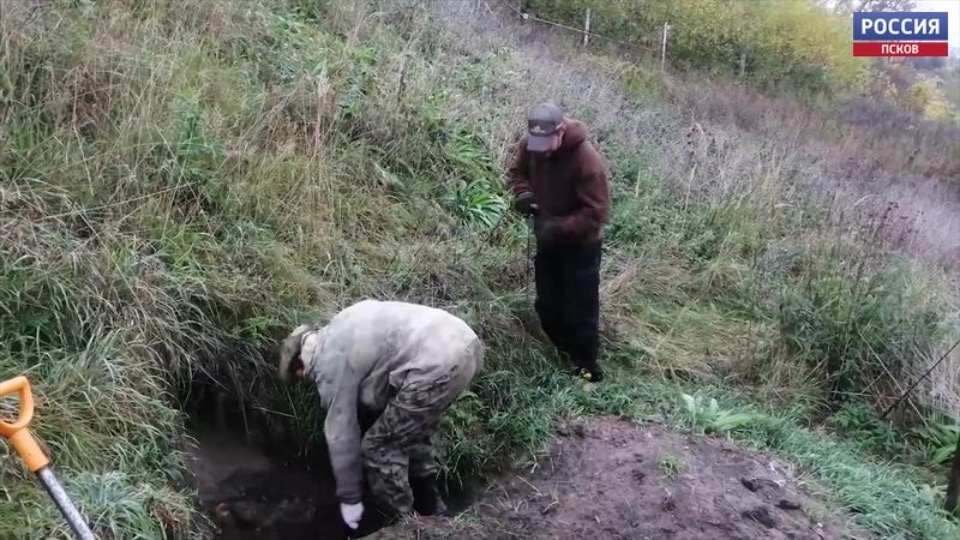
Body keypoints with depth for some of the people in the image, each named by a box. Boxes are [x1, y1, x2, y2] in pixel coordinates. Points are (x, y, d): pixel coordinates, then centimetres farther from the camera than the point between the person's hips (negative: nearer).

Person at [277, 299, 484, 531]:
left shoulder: (330, 364, 3)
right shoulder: (339, 331, 27)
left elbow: (340, 434, 8)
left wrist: (349, 499, 19)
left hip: (438, 365, -10)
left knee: (378, 448, 7)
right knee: (412, 434, 28)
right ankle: (432, 514, 39)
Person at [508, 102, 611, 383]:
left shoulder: (587, 161, -31)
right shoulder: (529, 145, -13)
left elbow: (596, 213, -28)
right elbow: (518, 170, 8)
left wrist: (558, 229, -34)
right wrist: (523, 193, -13)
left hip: (580, 246, -6)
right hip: (547, 240, 7)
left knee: (580, 310, 2)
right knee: (547, 305, 18)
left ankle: (587, 367, 19)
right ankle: (564, 352, 40)